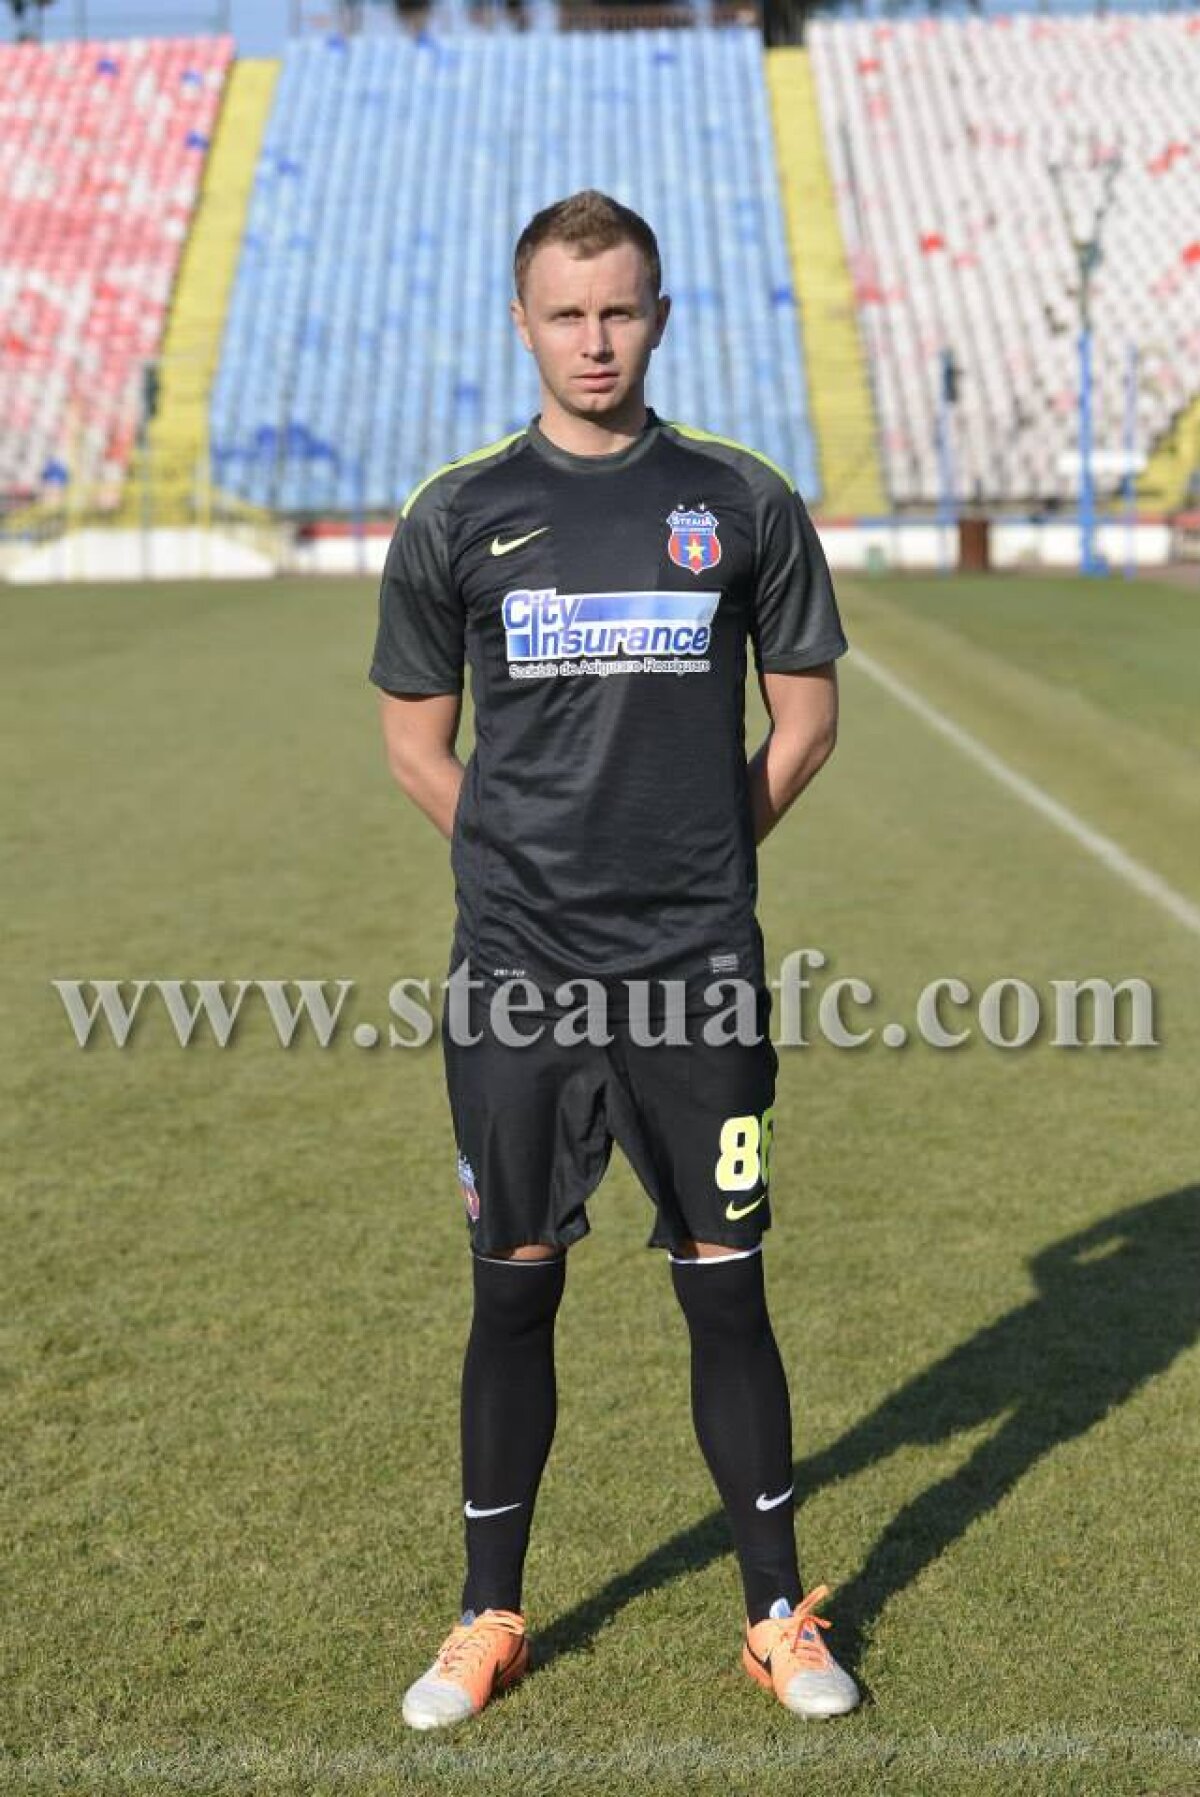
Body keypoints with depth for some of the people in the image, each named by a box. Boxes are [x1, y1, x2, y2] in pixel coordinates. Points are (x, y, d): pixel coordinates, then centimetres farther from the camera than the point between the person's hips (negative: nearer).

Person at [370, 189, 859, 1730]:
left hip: (700, 969, 0)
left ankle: (779, 1615, 24)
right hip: (513, 973, 1)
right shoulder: (454, 515, 3)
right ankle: (489, 1617, 26)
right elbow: (414, 738, 11)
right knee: (513, 1293, 9)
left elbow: (805, 722, 10)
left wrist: (695, 857, 8)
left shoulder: (744, 501, 3)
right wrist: (530, 860, 6)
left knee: (727, 1292, 6)